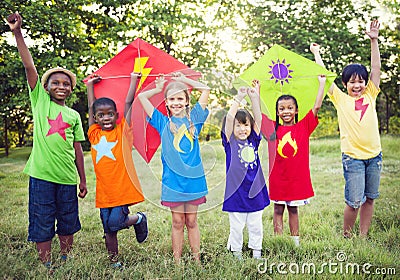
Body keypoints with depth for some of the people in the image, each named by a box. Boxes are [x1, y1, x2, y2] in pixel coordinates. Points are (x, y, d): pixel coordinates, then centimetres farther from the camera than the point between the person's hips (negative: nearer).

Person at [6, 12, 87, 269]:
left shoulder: (74, 115, 9)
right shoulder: (40, 101, 4)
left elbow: (77, 148, 10)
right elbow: (30, 66, -5)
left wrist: (83, 180, 9)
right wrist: (17, 32, -13)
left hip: (67, 177, 3)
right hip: (41, 175, -2)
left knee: (67, 223, 13)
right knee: (42, 224, 5)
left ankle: (67, 263, 30)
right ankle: (47, 267, 19)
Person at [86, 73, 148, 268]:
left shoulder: (122, 131, 0)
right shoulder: (94, 134, 8)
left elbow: (128, 103, 1)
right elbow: (91, 107, 17)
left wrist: (134, 79, 8)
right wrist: (90, 84, 30)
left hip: (123, 188, -4)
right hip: (104, 191, 4)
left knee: (115, 223, -13)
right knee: (108, 230, 10)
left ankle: (138, 219, 16)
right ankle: (114, 261, 27)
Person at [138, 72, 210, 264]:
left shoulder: (193, 118, 6)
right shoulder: (163, 122, 6)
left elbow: (206, 90, 5)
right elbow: (141, 96, 8)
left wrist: (184, 79, 12)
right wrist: (158, 88, 19)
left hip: (193, 178, 0)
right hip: (173, 180, 0)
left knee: (191, 221, 9)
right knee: (177, 222, 7)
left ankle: (196, 260, 20)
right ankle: (177, 261, 19)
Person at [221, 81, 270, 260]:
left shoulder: (253, 141, 5)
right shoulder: (230, 143, -4)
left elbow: (258, 118, -1)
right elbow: (229, 118, -15)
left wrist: (254, 97, -9)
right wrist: (239, 98, -17)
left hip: (255, 191, 3)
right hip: (236, 193, -3)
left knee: (256, 225, 14)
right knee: (236, 227, 9)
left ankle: (256, 252, 29)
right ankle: (236, 253, 25)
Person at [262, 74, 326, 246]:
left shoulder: (303, 126, 0)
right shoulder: (273, 128, 0)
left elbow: (317, 106, -3)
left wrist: (322, 82, 1)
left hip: (297, 177, 0)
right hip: (278, 177, 0)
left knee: (293, 209, 13)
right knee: (278, 209, 9)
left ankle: (295, 239, 24)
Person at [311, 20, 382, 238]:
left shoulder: (370, 95, 9)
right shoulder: (341, 99, 1)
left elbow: (376, 68, 6)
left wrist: (374, 40, 4)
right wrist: (316, 53, 8)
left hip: (374, 155, 4)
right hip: (352, 156, -4)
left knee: (369, 198, 11)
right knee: (354, 201, -3)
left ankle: (363, 236, 24)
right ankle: (346, 235, 18)